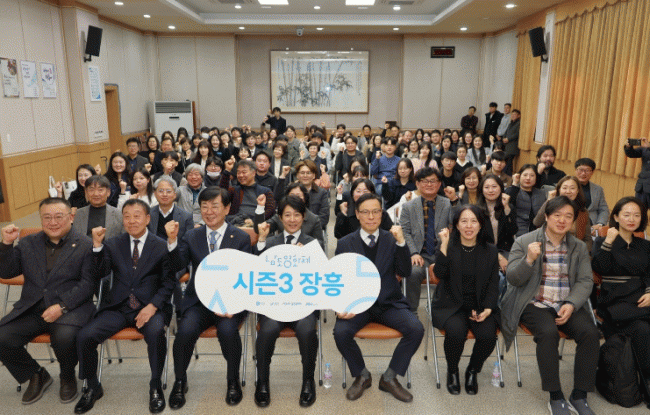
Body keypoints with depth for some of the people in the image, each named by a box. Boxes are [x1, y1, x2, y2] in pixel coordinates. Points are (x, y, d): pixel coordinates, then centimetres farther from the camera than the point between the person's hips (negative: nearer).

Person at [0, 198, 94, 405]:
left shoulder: (85, 245, -1)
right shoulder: (28, 243, 15)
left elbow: (88, 283, -8)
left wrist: (61, 306, -19)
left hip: (70, 308, -5)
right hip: (31, 309, 5)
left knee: (64, 337, -32)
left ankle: (68, 377, 5)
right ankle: (37, 375, 13)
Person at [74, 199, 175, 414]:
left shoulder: (161, 246, 3)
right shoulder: (113, 245, 12)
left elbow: (169, 282, 1)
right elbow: (99, 274, 1)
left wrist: (153, 305, -14)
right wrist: (97, 245, -11)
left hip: (148, 307, -3)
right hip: (117, 308, 3)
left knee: (156, 333, -33)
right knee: (84, 336, -17)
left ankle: (156, 387, -9)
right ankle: (93, 388, 9)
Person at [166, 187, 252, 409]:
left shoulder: (241, 238, 4)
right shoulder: (191, 237, 11)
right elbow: (177, 266, -2)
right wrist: (173, 241, -19)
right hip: (198, 301, 2)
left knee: (228, 330, -30)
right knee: (185, 330, -26)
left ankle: (233, 380, 0)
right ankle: (180, 382, 3)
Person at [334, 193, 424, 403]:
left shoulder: (391, 240, 5)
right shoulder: (345, 244, 3)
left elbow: (405, 272, -5)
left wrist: (401, 243, -18)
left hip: (389, 303, 1)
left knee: (416, 329, -23)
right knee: (341, 332, -28)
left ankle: (389, 378, 1)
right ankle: (362, 376, 3)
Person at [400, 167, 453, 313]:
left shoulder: (449, 204, 11)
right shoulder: (408, 207, 13)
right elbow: (405, 232, 4)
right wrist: (414, 253, -10)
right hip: (420, 254, 0)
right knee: (414, 272, -31)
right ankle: (412, 312, -12)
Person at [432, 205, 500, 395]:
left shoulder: (490, 251, 7)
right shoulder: (449, 247, 1)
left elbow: (493, 285, 7)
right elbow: (440, 273, -15)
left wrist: (488, 309, -10)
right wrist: (444, 245, -22)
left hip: (479, 306, 2)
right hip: (451, 305, -2)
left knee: (488, 335, -26)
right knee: (456, 331, -31)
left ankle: (472, 371, 7)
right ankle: (452, 371, 1)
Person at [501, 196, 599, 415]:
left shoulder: (579, 247, 12)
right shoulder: (524, 242, 0)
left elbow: (585, 281, 6)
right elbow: (513, 279, -4)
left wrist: (571, 305, -12)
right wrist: (528, 260, -24)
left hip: (568, 305, 4)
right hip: (535, 304, -3)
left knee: (590, 333, -23)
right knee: (548, 333, -31)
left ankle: (579, 396, -7)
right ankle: (555, 397, -15)